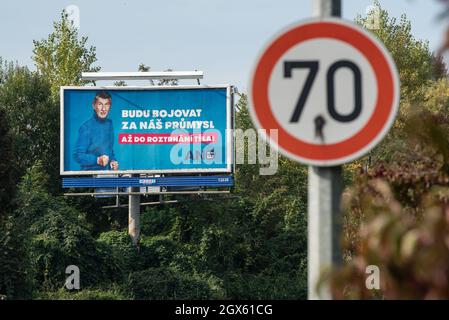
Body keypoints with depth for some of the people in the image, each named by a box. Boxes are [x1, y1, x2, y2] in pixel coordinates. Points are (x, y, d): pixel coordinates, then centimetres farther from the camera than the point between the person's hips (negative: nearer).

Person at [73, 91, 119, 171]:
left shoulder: (109, 124, 9)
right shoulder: (86, 127, -10)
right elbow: (77, 155, -12)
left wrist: (113, 161, 5)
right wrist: (97, 160, -23)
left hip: (108, 173, 5)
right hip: (90, 175, -5)